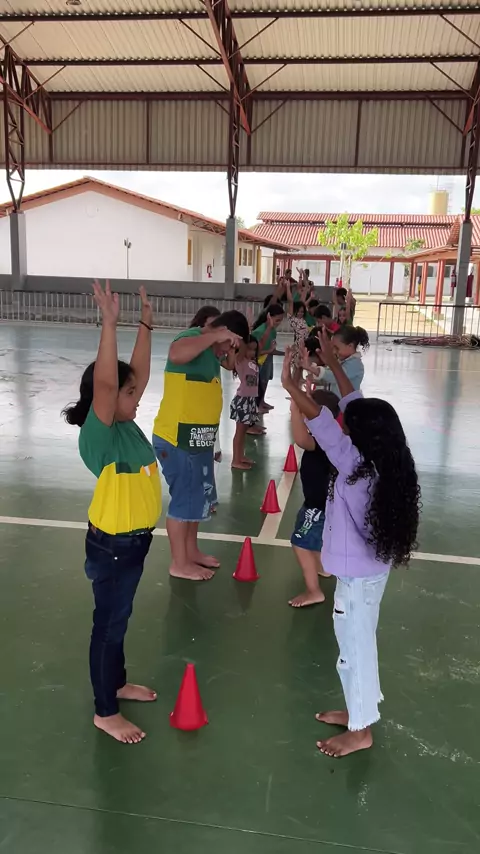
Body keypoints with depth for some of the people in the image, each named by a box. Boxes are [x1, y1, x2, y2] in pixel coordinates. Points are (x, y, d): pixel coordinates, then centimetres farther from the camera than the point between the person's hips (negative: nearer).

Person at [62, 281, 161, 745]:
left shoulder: (127, 425, 0)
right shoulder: (98, 436, -23)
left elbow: (139, 374, 6)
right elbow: (104, 383, -37)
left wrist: (146, 325, 3)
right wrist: (109, 323, -38)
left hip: (135, 539, 9)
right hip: (112, 545, -8)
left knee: (119, 618, 24)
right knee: (109, 622, 7)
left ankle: (117, 683, 44)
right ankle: (105, 712, 24)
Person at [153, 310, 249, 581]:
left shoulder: (213, 350, 15)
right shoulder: (193, 338, -15)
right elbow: (176, 355, -40)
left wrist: (232, 352, 14)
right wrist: (215, 335, -32)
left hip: (199, 438, 10)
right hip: (177, 440, -10)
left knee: (199, 496, 21)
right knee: (184, 499, 2)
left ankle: (191, 551, 39)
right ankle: (180, 563, 18)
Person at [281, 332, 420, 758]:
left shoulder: (356, 466, -27)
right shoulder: (384, 463, -6)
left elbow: (320, 420, -33)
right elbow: (357, 405, 1)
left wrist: (289, 382, -25)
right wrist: (332, 362, 5)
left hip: (357, 575, -8)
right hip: (373, 568, 8)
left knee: (355, 648, 9)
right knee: (360, 644, 23)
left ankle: (360, 730, 27)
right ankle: (359, 711, 41)